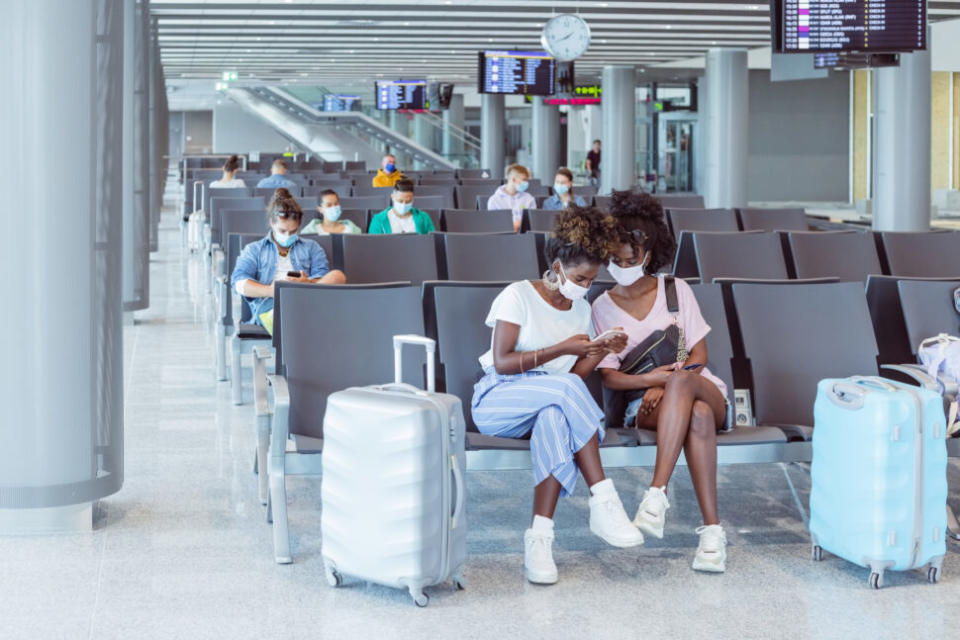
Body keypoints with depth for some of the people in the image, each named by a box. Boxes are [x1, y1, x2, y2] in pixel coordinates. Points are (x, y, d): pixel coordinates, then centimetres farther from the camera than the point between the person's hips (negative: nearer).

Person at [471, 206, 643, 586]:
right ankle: (604, 501, -36)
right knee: (564, 389, -36)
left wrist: (600, 352, -8)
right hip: (496, 403, -4)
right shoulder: (518, 296, -3)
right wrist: (561, 349, -18)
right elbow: (501, 362, -13)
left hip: (552, 404, 4)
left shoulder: (582, 310, 15)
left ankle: (540, 538, -43)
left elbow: (576, 376, 10)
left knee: (556, 417, -37)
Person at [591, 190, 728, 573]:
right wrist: (651, 378, -17)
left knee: (680, 382, -39)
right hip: (644, 403, -1)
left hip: (701, 387, 1)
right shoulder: (603, 307, 9)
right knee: (698, 414, -39)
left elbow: (699, 354, 5)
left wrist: (670, 382, -15)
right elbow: (608, 376, 2)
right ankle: (712, 528, -45)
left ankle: (657, 494, -48)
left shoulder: (675, 290, 10)